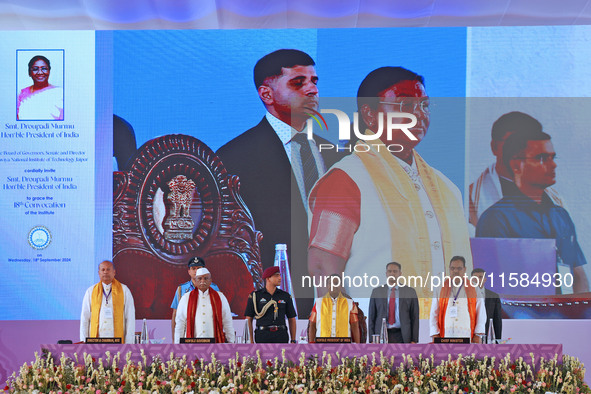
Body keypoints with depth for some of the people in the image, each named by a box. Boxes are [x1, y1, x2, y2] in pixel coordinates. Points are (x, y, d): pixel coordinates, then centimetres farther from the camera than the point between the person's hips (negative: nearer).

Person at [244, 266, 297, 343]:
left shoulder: (285, 296, 9)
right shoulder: (255, 296, 3)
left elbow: (292, 319, 13)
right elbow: (249, 319, 5)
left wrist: (293, 341, 7)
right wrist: (251, 341, -2)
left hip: (281, 337, 2)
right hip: (263, 336, -2)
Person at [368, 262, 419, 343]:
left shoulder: (410, 292, 7)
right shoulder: (377, 292, 9)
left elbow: (414, 317, 5)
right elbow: (372, 317, 9)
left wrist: (414, 340, -2)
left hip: (402, 337, -1)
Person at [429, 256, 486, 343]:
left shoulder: (474, 290, 12)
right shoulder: (439, 290, 14)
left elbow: (481, 313, 9)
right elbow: (434, 314, 11)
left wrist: (478, 335, -1)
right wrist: (435, 334, 0)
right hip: (445, 337, 0)